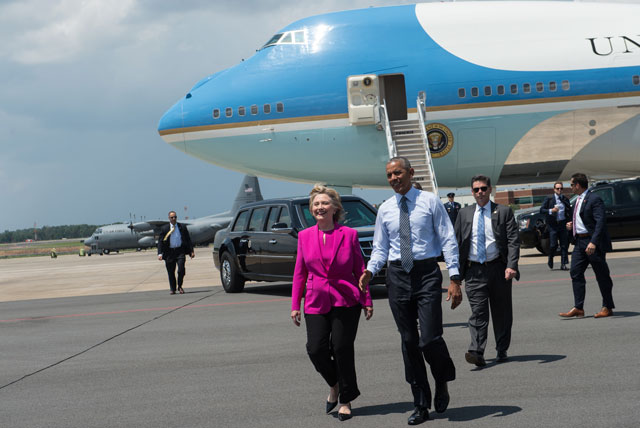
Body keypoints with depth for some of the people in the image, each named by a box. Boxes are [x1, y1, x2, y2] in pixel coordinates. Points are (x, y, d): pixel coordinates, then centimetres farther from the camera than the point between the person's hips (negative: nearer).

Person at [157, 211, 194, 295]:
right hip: (169, 252, 0)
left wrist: (191, 251, 5)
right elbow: (160, 242, 2)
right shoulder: (164, 229, 4)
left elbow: (188, 240, 12)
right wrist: (160, 254, -9)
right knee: (171, 272, 5)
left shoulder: (182, 227, 8)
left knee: (181, 269, -14)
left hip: (180, 251, 0)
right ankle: (173, 289, 19)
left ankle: (180, 286, 7)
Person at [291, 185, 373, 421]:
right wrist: (295, 305, 7)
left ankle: (346, 401, 15)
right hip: (316, 302, 2)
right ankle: (334, 384, 22)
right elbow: (299, 272, 10)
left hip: (345, 301, -2)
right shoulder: (304, 236, 6)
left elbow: (360, 269, 2)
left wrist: (367, 301, 1)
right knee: (316, 349, -9)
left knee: (342, 349, -3)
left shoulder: (349, 234, -1)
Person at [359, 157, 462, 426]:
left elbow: (448, 240, -1)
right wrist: (370, 271, -7)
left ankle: (442, 382, 19)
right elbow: (380, 248, 13)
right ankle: (421, 405, 17)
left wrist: (454, 278, -9)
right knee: (409, 342, 7)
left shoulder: (430, 201, 1)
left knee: (429, 339, -14)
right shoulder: (385, 209, 10)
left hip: (427, 274, -3)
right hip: (398, 275, 4)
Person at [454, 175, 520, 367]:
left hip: (498, 268, 0)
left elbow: (513, 241, -3)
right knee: (478, 312, -9)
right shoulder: (464, 214, 10)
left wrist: (511, 265, -16)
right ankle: (476, 352, -18)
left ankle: (502, 351, 22)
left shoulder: (504, 212, 3)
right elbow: (457, 243, 11)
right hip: (474, 270, 1)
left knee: (501, 312, 8)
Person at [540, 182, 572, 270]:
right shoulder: (549, 198, 1)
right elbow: (541, 210, -3)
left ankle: (563, 264, 3)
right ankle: (550, 260, 19)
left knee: (564, 245, -2)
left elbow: (570, 211, 17)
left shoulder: (565, 199, 12)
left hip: (563, 224, 3)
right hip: (553, 224, -3)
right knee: (553, 245, -8)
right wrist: (551, 211, -19)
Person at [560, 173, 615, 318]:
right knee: (575, 273, 2)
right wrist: (572, 225, 8)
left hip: (593, 243, -9)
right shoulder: (578, 200, 15)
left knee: (602, 275, 2)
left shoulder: (594, 199, -14)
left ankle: (607, 307, 12)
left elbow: (601, 222, -22)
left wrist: (593, 242, -30)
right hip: (580, 242, 9)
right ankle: (578, 308, 3)